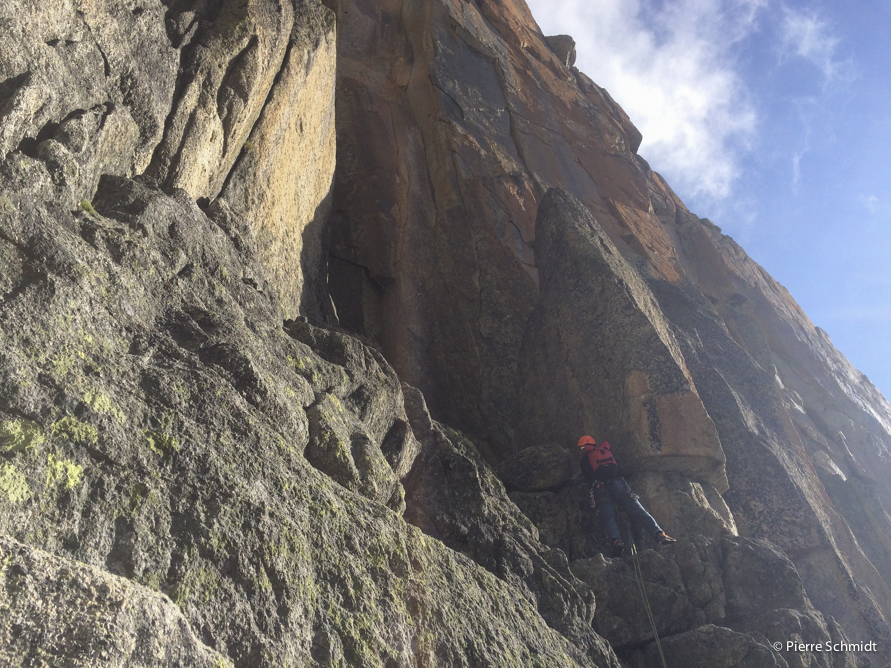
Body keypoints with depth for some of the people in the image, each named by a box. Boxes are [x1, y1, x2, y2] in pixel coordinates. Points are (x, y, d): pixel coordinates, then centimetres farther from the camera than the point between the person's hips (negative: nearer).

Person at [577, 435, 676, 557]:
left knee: (608, 517, -13)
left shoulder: (584, 461, 17)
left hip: (601, 489, -3)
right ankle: (659, 533, -26)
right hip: (619, 485, 3)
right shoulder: (607, 452, 30)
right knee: (638, 512, -7)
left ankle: (616, 540, -41)